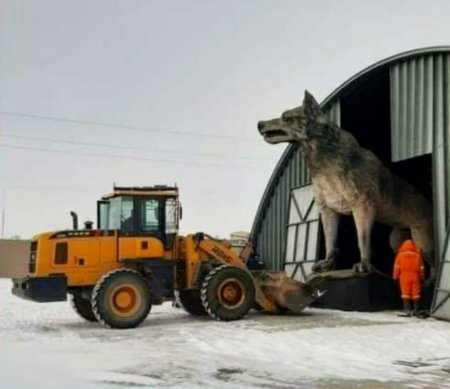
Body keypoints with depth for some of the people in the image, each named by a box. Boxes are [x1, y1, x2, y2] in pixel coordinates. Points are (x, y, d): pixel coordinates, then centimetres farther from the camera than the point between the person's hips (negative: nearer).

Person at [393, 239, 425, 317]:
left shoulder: (400, 255, 0)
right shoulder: (418, 255, 5)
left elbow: (397, 266, -1)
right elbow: (421, 267, 7)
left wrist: (395, 276, 6)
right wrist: (422, 277, 16)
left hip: (404, 276, -2)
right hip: (415, 277, 2)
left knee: (406, 294, -1)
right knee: (415, 294, 8)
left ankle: (407, 310, -7)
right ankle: (416, 311, 14)